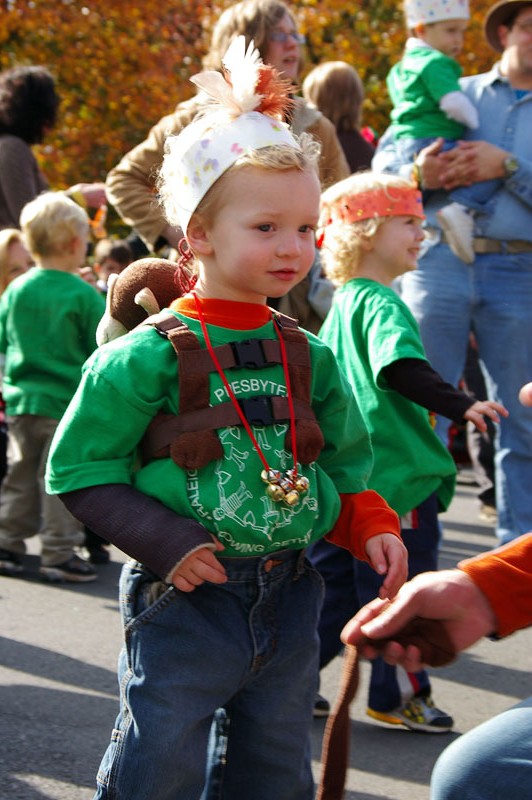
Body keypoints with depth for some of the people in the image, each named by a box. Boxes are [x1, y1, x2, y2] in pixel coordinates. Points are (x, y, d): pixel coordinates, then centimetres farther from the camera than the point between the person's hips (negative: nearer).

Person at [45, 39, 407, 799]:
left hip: (287, 602, 5)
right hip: (181, 602, -5)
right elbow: (81, 471, -9)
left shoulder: (309, 357, 5)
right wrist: (167, 544, -18)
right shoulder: (149, 357, -11)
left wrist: (369, 523, -3)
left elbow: (346, 460, 16)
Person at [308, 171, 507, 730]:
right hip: (396, 474, -9)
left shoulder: (342, 303, 15)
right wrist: (462, 406, -36)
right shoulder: (383, 303, -16)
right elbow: (400, 369, -33)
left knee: (335, 582, 17)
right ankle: (398, 695, 13)